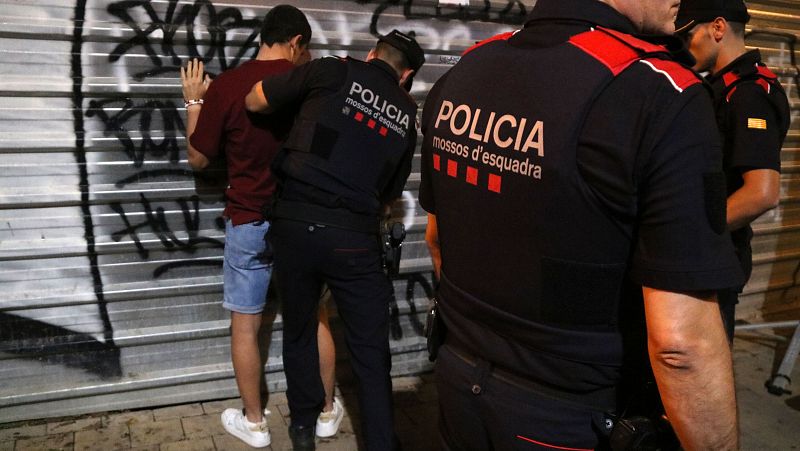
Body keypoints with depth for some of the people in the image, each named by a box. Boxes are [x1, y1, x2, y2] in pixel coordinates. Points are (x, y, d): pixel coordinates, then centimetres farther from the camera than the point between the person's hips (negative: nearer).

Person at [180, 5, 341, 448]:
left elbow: (199, 159, -2)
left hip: (249, 224, -2)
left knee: (245, 326, 13)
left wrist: (194, 101, 11)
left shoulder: (226, 85, -10)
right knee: (316, 318, 16)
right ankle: (327, 411, 29)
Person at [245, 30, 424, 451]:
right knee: (370, 352, 10)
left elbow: (254, 101, 4)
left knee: (298, 330, 20)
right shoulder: (407, 115, 11)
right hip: (355, 238, 1)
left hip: (294, 224, 0)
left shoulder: (335, 71, 1)